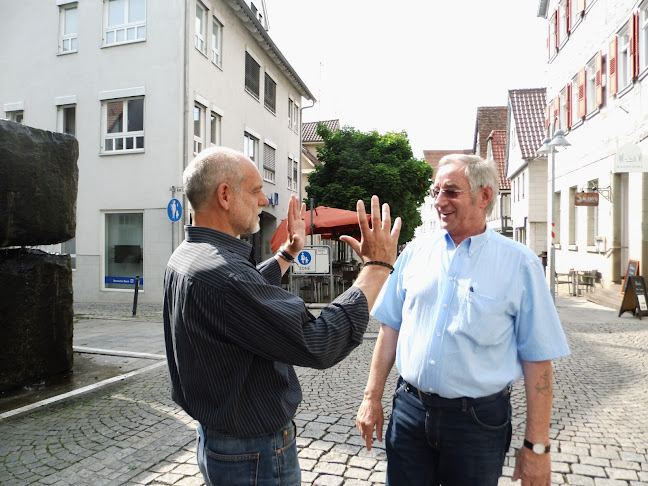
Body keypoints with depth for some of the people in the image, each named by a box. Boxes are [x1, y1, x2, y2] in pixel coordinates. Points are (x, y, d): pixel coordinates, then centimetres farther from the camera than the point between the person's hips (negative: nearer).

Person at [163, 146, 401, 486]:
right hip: (256, 457, -9)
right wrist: (377, 266, -25)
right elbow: (319, 345, -33)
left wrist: (288, 253, 23)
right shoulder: (219, 273, -32)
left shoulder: (186, 257, 1)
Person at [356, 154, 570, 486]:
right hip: (409, 410, 3)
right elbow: (390, 328, 6)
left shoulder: (518, 263, -8)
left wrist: (537, 446, -6)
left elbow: (537, 359, -6)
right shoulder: (415, 253, 1)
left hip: (478, 421, -2)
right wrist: (372, 398, 5)